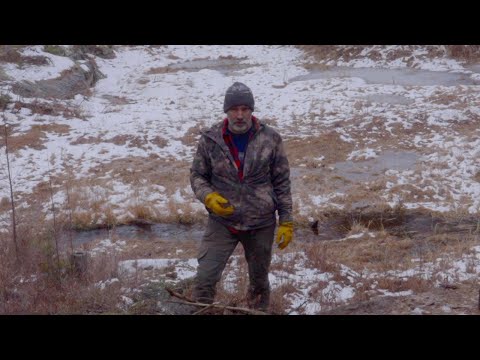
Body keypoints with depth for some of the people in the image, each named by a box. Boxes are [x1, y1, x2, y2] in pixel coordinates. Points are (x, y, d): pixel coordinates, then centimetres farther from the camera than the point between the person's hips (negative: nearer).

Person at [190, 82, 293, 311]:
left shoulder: (270, 140, -5)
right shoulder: (210, 140, -5)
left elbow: (282, 182, 0)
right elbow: (197, 175, 5)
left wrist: (286, 221, -2)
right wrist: (208, 196, -16)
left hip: (261, 224, 1)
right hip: (221, 221, 0)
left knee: (259, 281, 16)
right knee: (205, 279, -11)